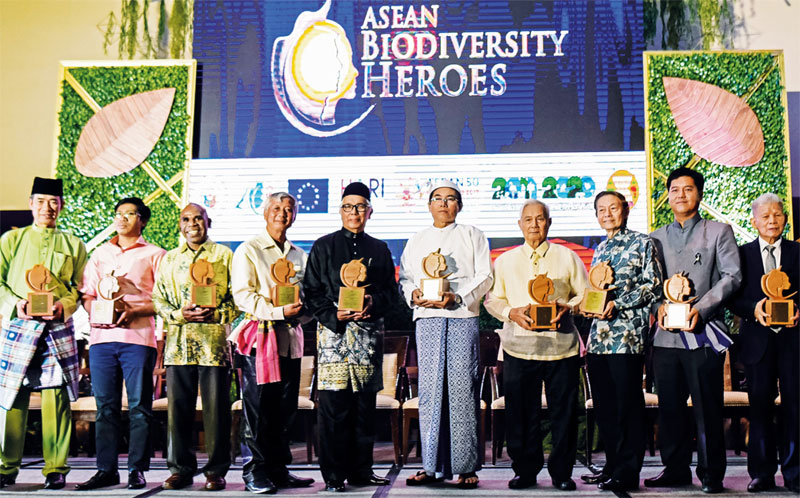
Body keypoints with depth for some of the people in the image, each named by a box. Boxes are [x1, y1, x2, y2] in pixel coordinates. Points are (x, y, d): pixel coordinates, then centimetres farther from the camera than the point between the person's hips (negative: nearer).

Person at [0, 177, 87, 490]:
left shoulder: (74, 245, 13)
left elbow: (81, 286, 10)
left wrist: (64, 305, -9)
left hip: (58, 328, 0)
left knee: (56, 398, -3)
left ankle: (56, 469, 4)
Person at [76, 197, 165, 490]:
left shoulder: (154, 255, 8)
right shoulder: (100, 254, 21)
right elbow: (87, 294, 19)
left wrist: (134, 311, -13)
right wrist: (94, 311, -2)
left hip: (138, 336, -4)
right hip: (101, 335, 4)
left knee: (139, 406, -2)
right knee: (105, 406, 5)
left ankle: (137, 470, 4)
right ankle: (106, 470, 11)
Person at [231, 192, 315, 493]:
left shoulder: (300, 256, 18)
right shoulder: (248, 251, 2)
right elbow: (243, 295, -9)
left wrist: (300, 312, -4)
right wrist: (280, 311, -19)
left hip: (290, 339, 5)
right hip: (259, 336, -5)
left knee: (285, 410, 7)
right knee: (258, 409, -3)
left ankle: (279, 469, 16)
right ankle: (255, 471, 6)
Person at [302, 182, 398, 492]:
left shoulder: (379, 249, 16)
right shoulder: (324, 247, 9)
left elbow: (391, 291, 13)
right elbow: (311, 292, 4)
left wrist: (373, 303, -8)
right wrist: (334, 314, -11)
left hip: (369, 331, 3)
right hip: (333, 330, -2)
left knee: (365, 404, 4)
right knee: (334, 405, -6)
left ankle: (361, 470, 14)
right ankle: (334, 475, 1)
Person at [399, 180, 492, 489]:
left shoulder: (472, 235, 12)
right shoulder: (416, 241, 22)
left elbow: (484, 276, 3)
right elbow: (404, 278, 17)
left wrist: (457, 296, -12)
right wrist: (413, 294, -6)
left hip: (463, 317, -2)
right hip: (427, 318, 3)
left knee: (462, 388, -6)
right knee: (430, 390, -1)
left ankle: (466, 467, 0)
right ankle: (433, 466, 5)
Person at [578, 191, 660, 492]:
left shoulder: (642, 243, 0)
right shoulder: (601, 250, 20)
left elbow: (653, 285, -7)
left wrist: (617, 304, -15)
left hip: (627, 335, -7)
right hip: (599, 336, 7)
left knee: (628, 405, -3)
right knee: (604, 406, 10)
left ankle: (628, 473, 4)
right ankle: (612, 466, 21)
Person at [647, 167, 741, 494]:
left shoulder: (718, 231, 8)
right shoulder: (656, 238, 17)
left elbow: (732, 276, -1)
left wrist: (701, 308, -12)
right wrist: (659, 304, -7)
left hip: (703, 332, -3)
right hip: (666, 335, 4)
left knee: (707, 408, -1)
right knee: (669, 407, 7)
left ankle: (711, 475, 10)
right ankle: (675, 470, 18)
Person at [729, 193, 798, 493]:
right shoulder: (743, 254, 8)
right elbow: (733, 297, 4)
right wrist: (753, 308, -14)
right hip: (758, 340, 0)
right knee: (759, 406, 4)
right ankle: (762, 473, 13)